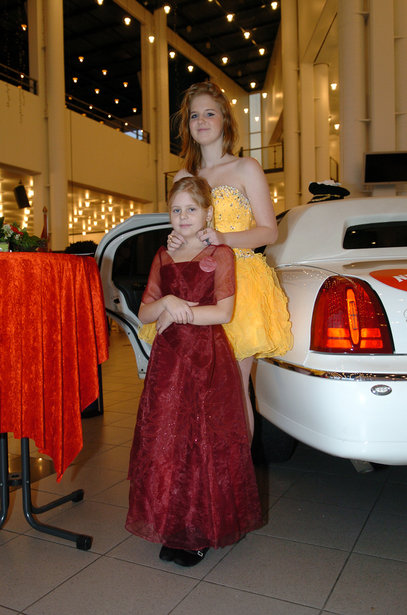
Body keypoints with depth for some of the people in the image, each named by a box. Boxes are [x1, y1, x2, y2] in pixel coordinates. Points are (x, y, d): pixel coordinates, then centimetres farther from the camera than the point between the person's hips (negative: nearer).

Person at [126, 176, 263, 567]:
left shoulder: (220, 255, -1)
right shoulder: (163, 258, 14)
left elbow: (223, 313, -11)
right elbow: (144, 313, 10)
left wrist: (176, 313, -9)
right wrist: (166, 302, -10)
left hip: (208, 361, -4)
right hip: (167, 360, 5)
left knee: (206, 443, 0)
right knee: (167, 442, 7)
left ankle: (201, 532, 16)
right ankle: (174, 528, 24)